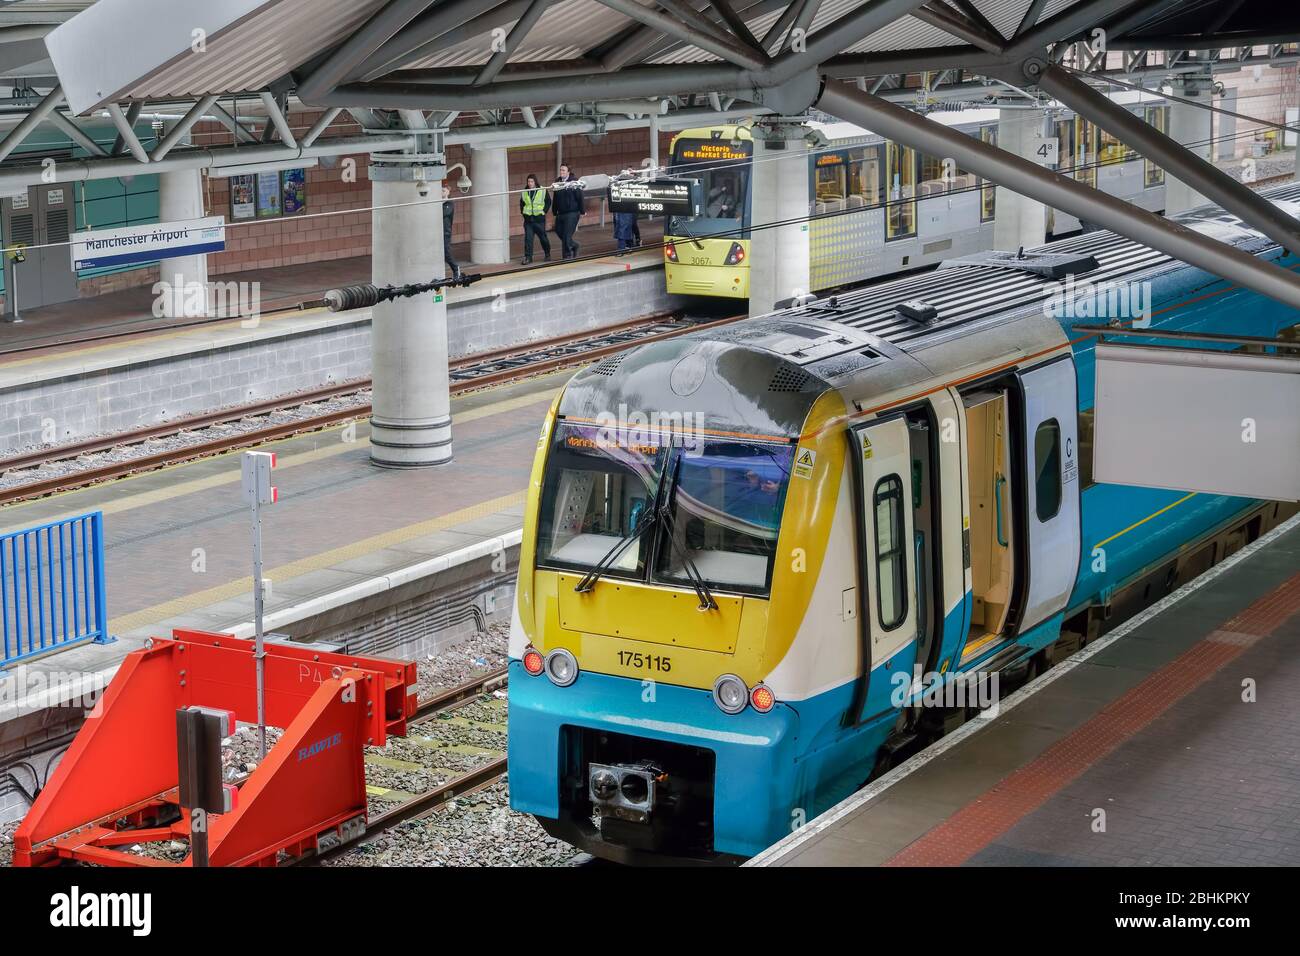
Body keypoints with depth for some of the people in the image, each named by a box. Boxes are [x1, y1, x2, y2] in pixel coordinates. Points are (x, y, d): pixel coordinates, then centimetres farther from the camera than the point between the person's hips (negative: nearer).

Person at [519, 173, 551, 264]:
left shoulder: (543, 191, -2)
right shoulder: (524, 192, 6)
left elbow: (548, 202, 6)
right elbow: (521, 203, 19)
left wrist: (544, 211, -4)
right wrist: (523, 212, 7)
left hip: (539, 219, -2)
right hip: (528, 219, 2)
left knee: (543, 237, 9)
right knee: (528, 238, -7)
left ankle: (547, 255, 27)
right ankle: (528, 257, -6)